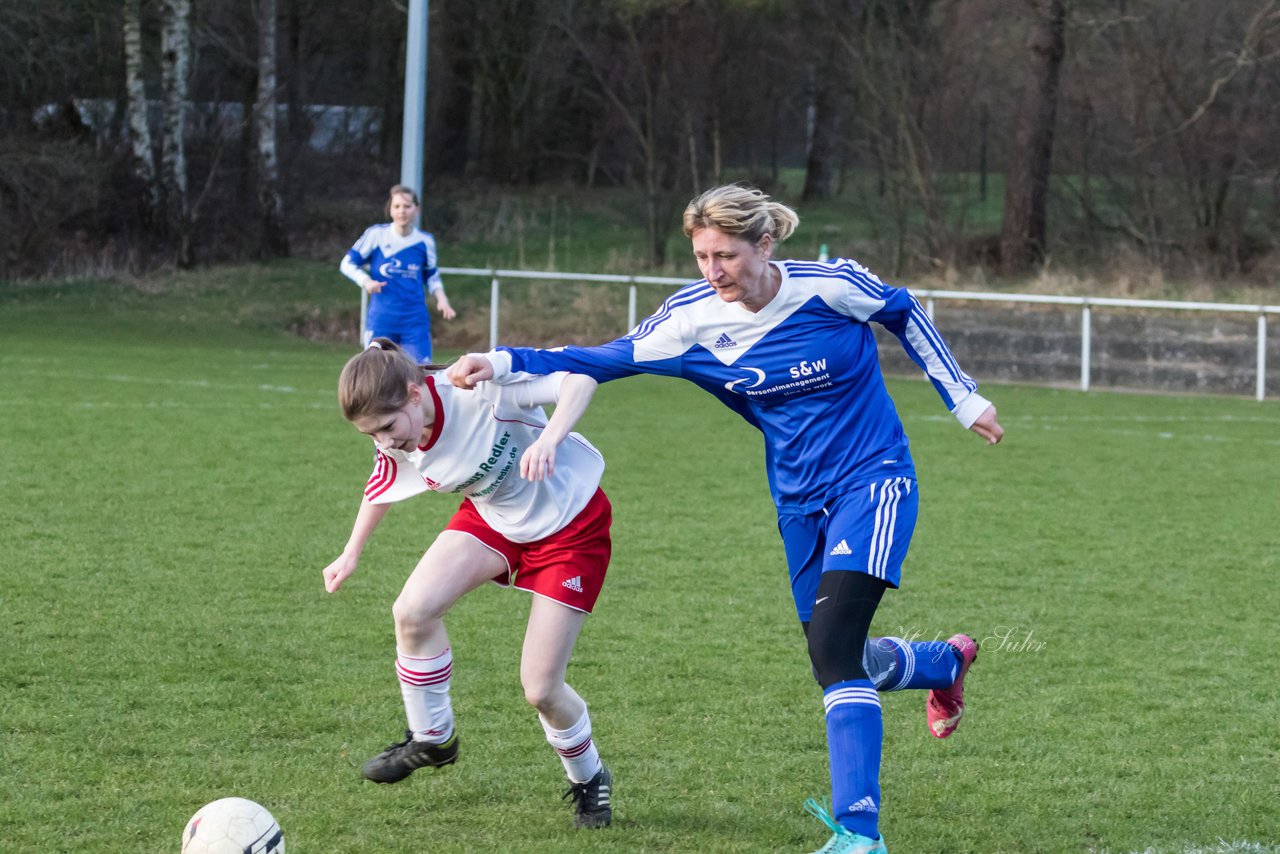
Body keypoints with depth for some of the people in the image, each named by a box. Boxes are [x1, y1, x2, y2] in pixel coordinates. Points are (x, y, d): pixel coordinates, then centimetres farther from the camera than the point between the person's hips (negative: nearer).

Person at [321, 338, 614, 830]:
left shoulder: (480, 390, -35)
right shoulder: (395, 447, -15)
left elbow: (579, 379, -39)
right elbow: (381, 487, 9)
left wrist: (549, 439, -56)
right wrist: (351, 554, 19)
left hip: (570, 522, -5)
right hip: (493, 518, 6)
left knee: (540, 689, -8)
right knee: (412, 611, -17)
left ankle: (589, 780, 22)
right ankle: (431, 738, 8)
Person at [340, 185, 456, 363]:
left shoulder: (425, 241, 5)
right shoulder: (376, 234, -3)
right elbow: (347, 264, 3)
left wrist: (441, 299, 2)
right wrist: (365, 281, -16)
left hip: (415, 321, 2)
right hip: (381, 320, -2)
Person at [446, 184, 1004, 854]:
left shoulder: (830, 285, -18)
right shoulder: (693, 318, -9)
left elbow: (903, 314, 1)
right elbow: (605, 359, -5)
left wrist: (963, 398, 6)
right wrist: (502, 363, -18)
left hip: (873, 480, -5)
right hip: (800, 502, 5)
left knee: (833, 648, -23)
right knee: (838, 663, 11)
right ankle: (949, 661, 46)